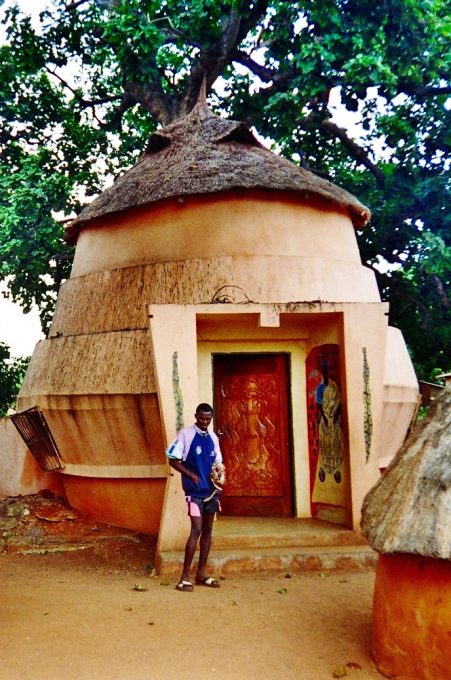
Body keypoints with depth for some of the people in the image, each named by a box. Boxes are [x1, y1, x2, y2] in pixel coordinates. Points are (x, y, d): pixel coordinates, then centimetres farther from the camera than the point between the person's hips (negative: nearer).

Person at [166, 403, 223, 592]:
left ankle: (201, 574, 19)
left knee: (207, 530, 9)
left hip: (211, 489, 6)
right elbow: (173, 460, -7)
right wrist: (191, 475, -16)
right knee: (196, 530, -12)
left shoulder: (213, 438, 9)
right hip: (194, 490, -6)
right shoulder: (186, 434, -7)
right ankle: (184, 577, -3)